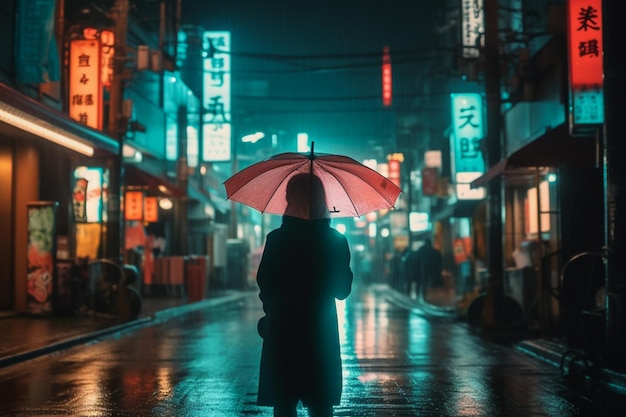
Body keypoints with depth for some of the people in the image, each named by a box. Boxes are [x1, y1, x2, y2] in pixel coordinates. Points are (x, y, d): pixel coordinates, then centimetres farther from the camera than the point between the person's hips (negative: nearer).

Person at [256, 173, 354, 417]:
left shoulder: (277, 239, -9)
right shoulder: (336, 240, -3)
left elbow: (265, 287, -4)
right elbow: (343, 290, 4)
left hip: (283, 331, -2)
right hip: (321, 331, 2)